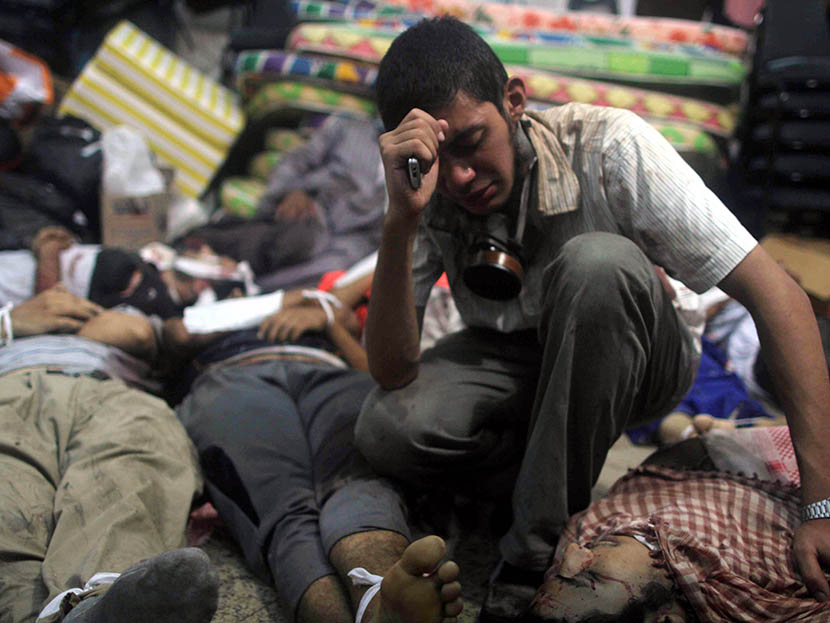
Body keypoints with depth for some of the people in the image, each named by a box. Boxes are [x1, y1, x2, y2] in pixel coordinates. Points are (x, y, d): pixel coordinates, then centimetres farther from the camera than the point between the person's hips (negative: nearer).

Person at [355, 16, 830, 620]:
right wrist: (402, 217, -39)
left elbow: (777, 294, -28)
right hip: (511, 361, 2)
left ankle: (539, 553, -24)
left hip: (634, 362, -2)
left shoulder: (607, 145, -26)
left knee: (597, 262, -37)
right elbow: (392, 372, -23)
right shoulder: (428, 191, -16)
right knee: (387, 429, -28)